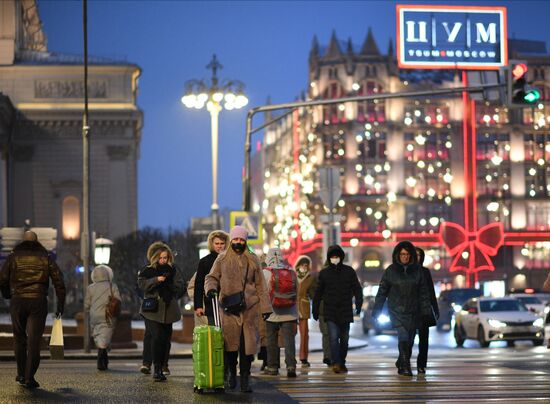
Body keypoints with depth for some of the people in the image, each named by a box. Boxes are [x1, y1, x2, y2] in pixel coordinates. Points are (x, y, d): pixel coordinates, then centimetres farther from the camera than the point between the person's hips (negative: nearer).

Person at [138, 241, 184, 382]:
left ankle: (161, 367, 15)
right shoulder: (148, 270, 4)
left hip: (168, 310, 3)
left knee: (165, 339, 4)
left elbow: (180, 288, 6)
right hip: (152, 311, -3)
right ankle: (156, 368, -15)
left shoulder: (173, 270, 11)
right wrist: (156, 280, -22)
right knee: (156, 337, -17)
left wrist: (170, 284, -12)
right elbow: (141, 283, -11)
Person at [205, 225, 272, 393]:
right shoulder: (222, 259, 7)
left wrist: (265, 307, 7)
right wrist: (211, 288, -13)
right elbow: (211, 277, 10)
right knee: (230, 343, -3)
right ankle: (231, 374, 17)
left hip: (249, 308, 1)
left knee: (248, 343, -3)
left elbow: (260, 285, 11)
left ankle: (245, 379, 3)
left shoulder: (252, 260, 10)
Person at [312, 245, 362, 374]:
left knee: (344, 339, 8)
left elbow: (357, 289, 5)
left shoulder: (349, 271, 4)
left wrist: (358, 304, -7)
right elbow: (318, 293, 10)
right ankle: (336, 363, -21)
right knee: (333, 337, -14)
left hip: (345, 311, 1)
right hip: (330, 312, -1)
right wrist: (315, 310, 9)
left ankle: (342, 363, 21)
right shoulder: (324, 273, 5)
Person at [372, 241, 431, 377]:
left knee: (409, 339, 8)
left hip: (413, 311, 3)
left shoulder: (416, 270, 5)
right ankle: (405, 366, -16)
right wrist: (376, 310, 0)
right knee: (403, 337, -16)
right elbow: (382, 291, 2)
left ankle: (401, 363, 27)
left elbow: (423, 292, 7)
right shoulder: (391, 271, -1)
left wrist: (426, 309, 0)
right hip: (397, 310, -3)